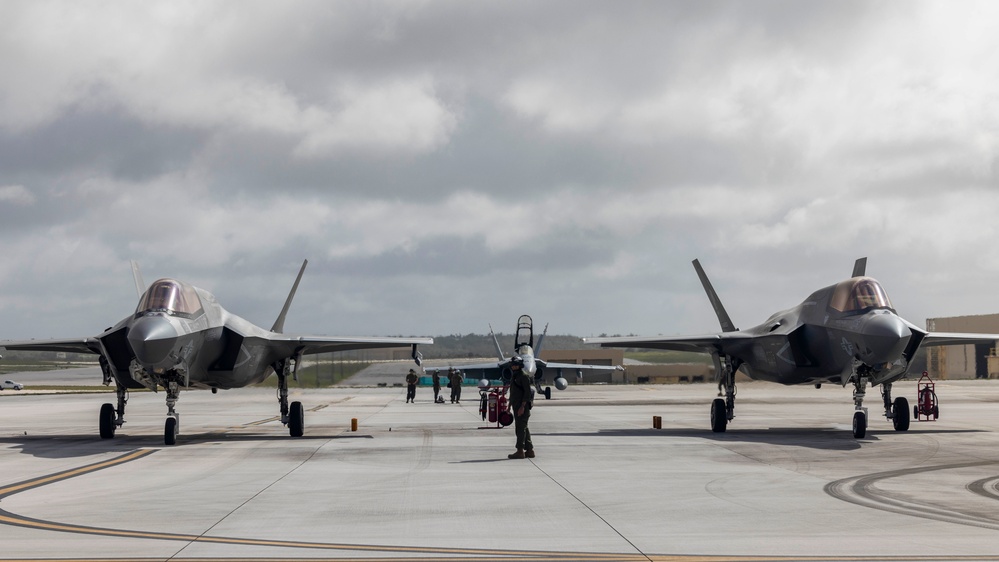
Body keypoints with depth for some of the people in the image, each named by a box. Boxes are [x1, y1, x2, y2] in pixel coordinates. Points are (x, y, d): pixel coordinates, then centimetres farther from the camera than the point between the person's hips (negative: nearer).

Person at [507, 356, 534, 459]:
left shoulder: (524, 376, -9)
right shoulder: (514, 377, 19)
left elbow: (528, 392, -16)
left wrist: (522, 407, -22)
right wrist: (510, 406, 20)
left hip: (523, 407, -9)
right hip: (516, 407, 9)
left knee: (520, 428, -11)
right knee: (523, 428, 11)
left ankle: (520, 451, -13)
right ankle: (530, 450, 14)